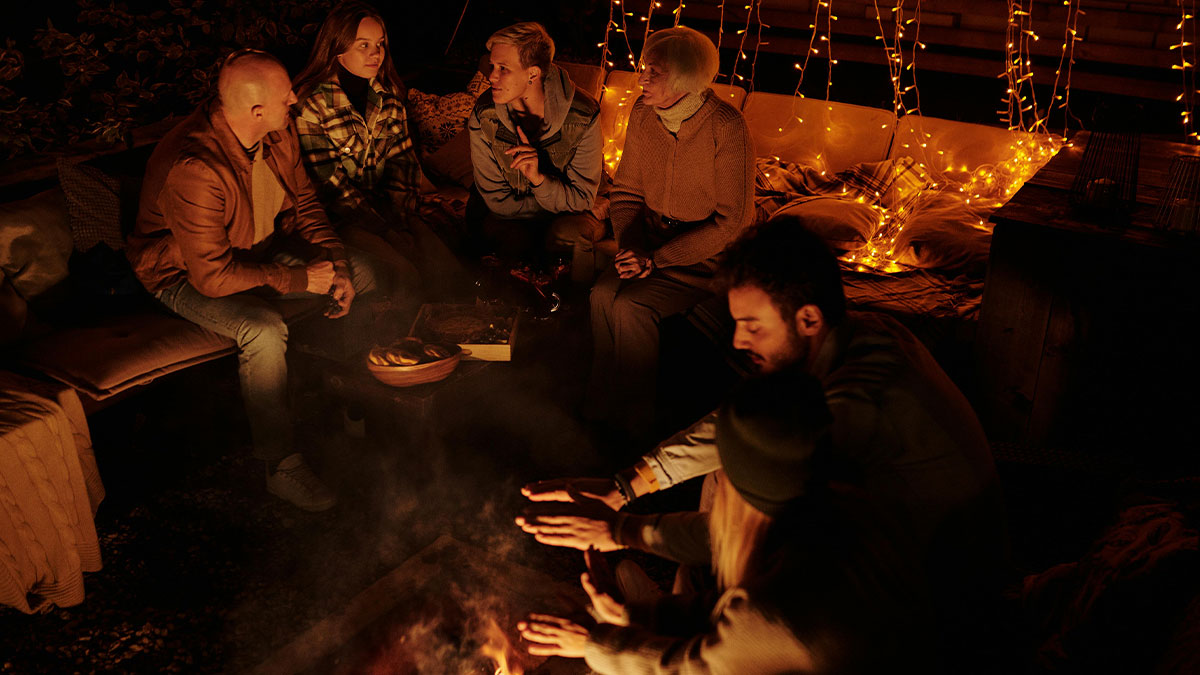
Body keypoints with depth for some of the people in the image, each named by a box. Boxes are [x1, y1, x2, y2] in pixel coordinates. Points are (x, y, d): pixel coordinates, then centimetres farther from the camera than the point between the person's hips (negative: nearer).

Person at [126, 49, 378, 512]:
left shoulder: (278, 131, -12)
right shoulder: (193, 170, -36)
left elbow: (303, 201, 3)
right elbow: (213, 276, -35)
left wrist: (335, 265, -11)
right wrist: (299, 278, -28)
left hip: (261, 248, 8)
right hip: (185, 276, -8)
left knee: (363, 275, -1)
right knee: (264, 329, -35)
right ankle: (282, 466, -20)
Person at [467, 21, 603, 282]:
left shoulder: (582, 115, -20)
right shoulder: (483, 116, -17)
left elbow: (581, 199, -16)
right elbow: (498, 200, -11)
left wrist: (539, 179, -35)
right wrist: (562, 202, -15)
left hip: (564, 217, 0)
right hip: (506, 220, 0)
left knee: (569, 233, -33)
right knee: (517, 241, -33)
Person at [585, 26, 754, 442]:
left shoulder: (726, 127, -20)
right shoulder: (643, 112, -2)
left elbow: (730, 221, -18)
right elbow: (626, 191, 8)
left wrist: (657, 259, -21)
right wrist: (631, 248, -10)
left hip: (709, 256, -5)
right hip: (654, 240, 5)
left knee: (632, 307, -25)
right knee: (603, 294, -21)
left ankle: (634, 423, -7)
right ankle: (600, 410, -5)